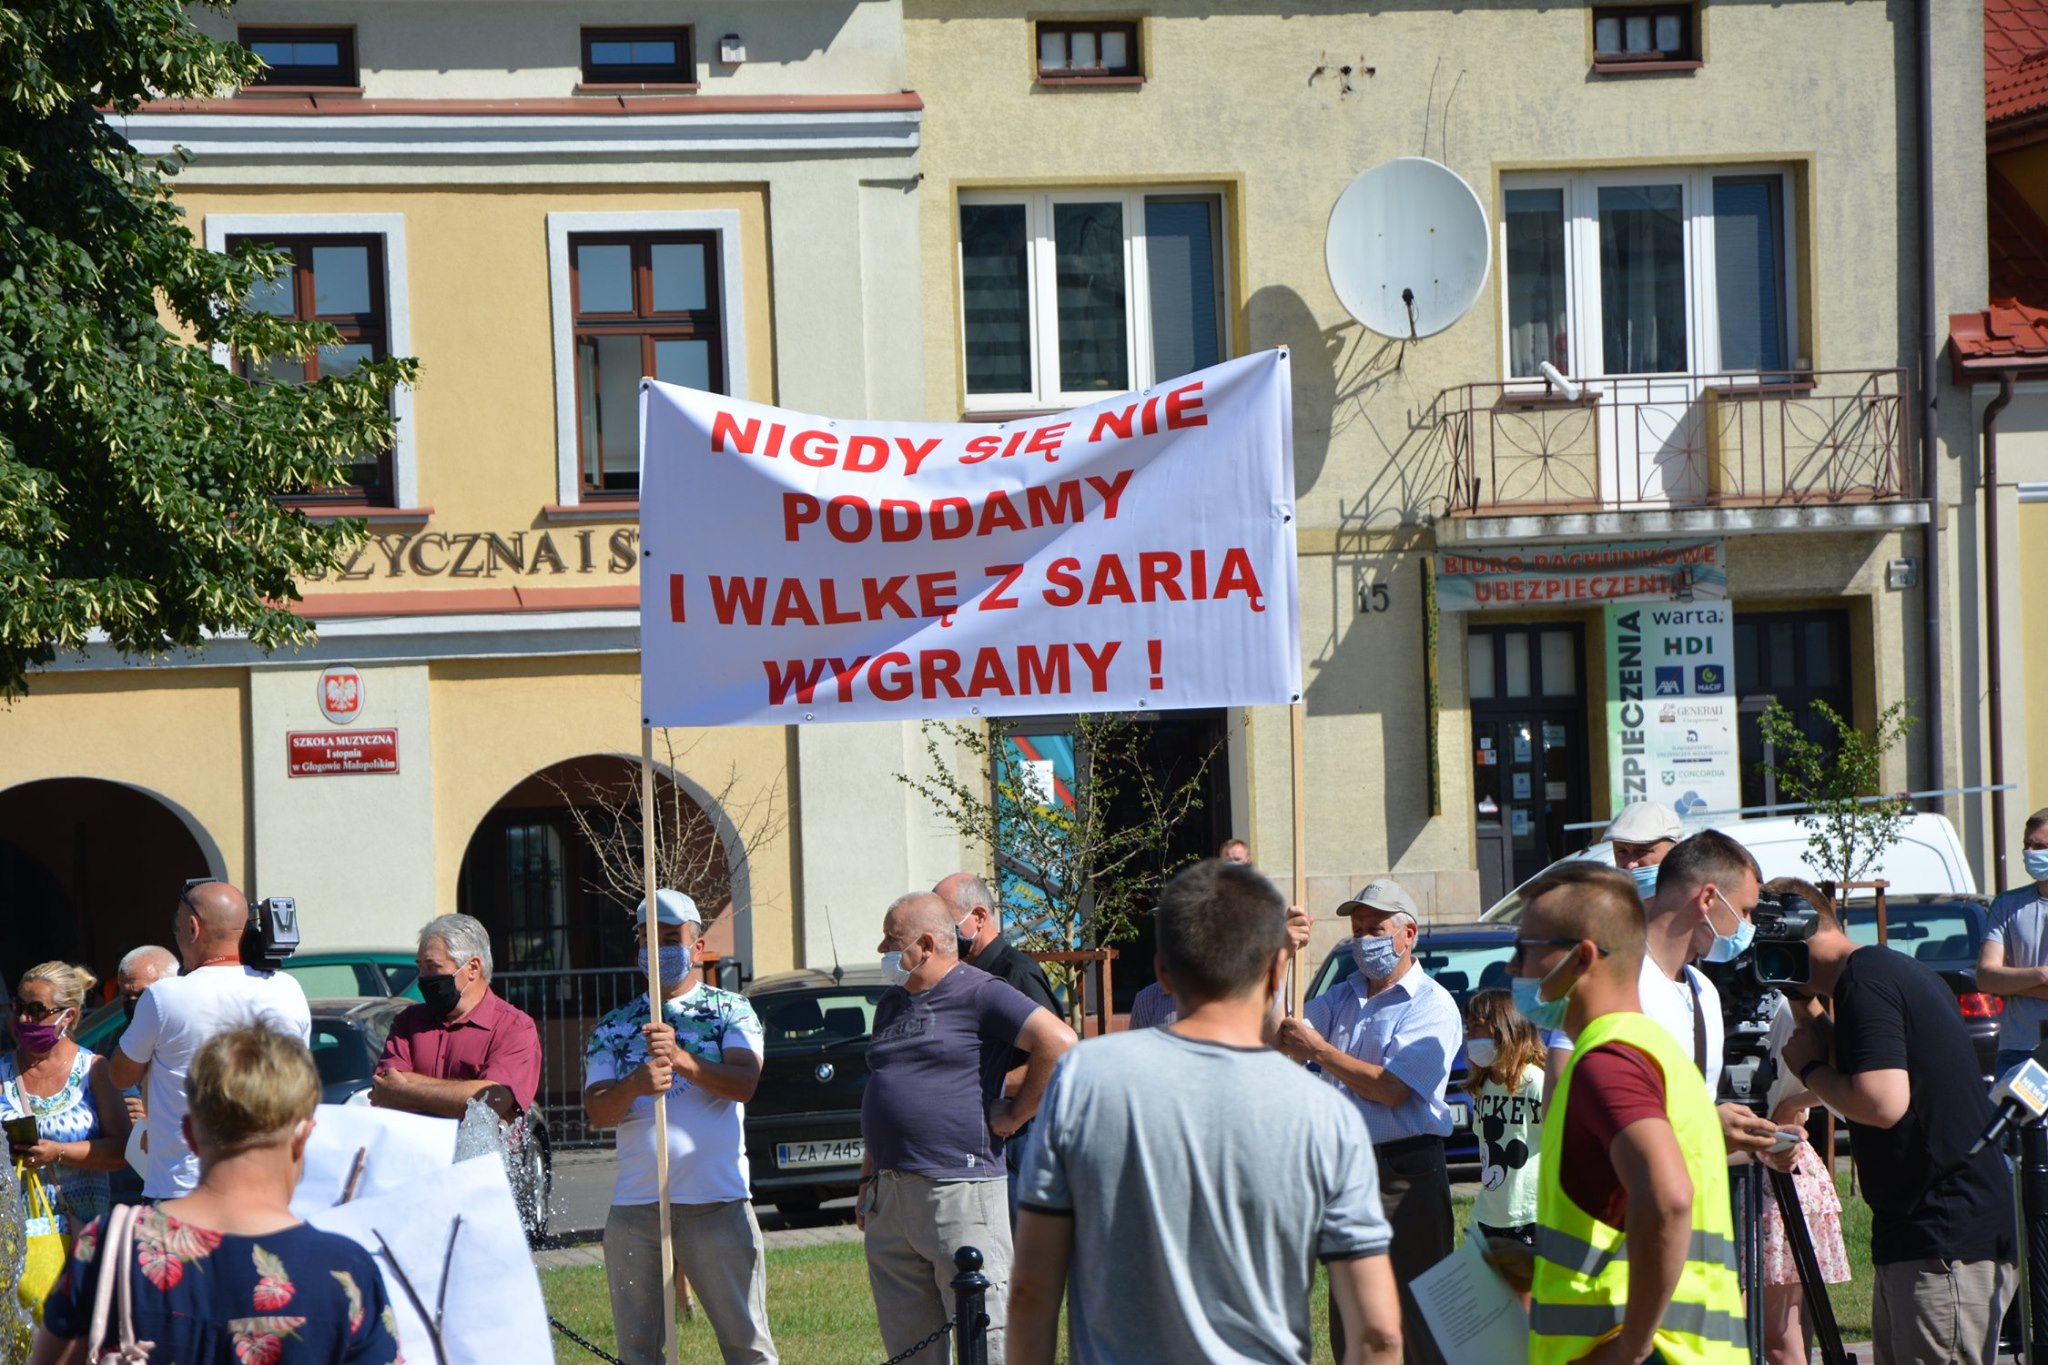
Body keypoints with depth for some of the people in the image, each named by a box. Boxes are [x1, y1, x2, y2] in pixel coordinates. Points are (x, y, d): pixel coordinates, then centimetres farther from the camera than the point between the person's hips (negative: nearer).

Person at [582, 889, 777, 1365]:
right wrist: (634, 1085, -20)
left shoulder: (730, 1010, 7)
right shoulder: (615, 1027, 14)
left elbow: (744, 1082, -10)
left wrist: (682, 1058, -26)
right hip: (634, 1207, 3)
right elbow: (597, 1111, 3)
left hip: (718, 1204, -3)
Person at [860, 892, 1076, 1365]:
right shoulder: (891, 1004, 19)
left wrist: (1013, 1116, -12)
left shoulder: (979, 995, -6)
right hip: (889, 1199, 8)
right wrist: (867, 1183, 23)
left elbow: (1059, 1043, -18)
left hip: (960, 1191, -8)